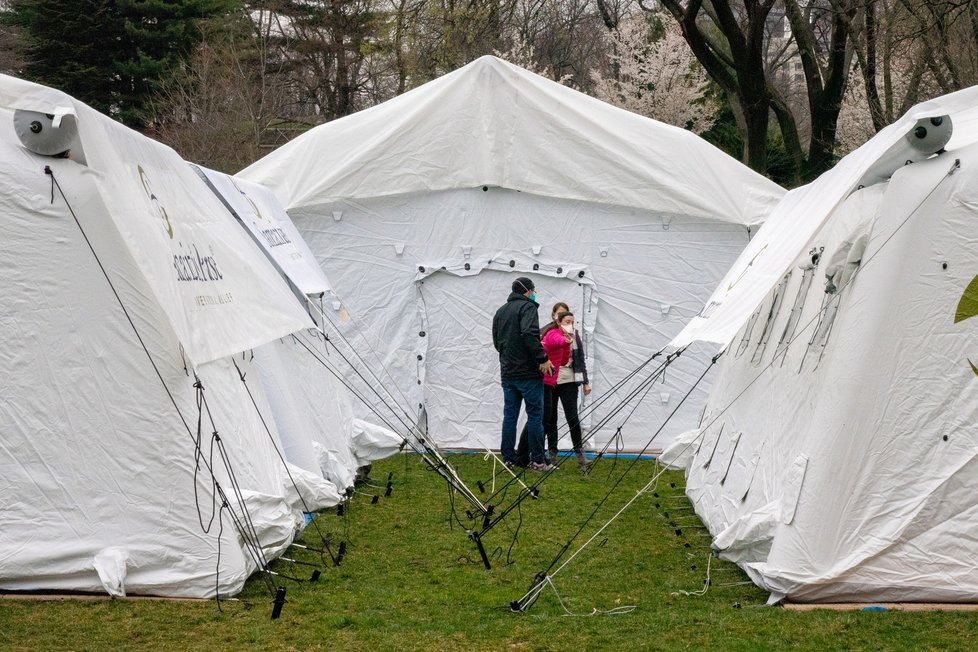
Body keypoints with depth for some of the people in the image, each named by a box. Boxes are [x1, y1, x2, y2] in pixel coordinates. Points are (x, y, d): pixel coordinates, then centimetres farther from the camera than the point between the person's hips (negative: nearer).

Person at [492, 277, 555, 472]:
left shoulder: (500, 311, 17)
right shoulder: (527, 306, -8)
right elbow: (529, 334, -23)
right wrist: (542, 358, -20)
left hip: (507, 373, 7)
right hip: (528, 373, -7)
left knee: (509, 415, 10)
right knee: (535, 415, -2)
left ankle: (508, 458, 10)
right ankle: (537, 460, -1)